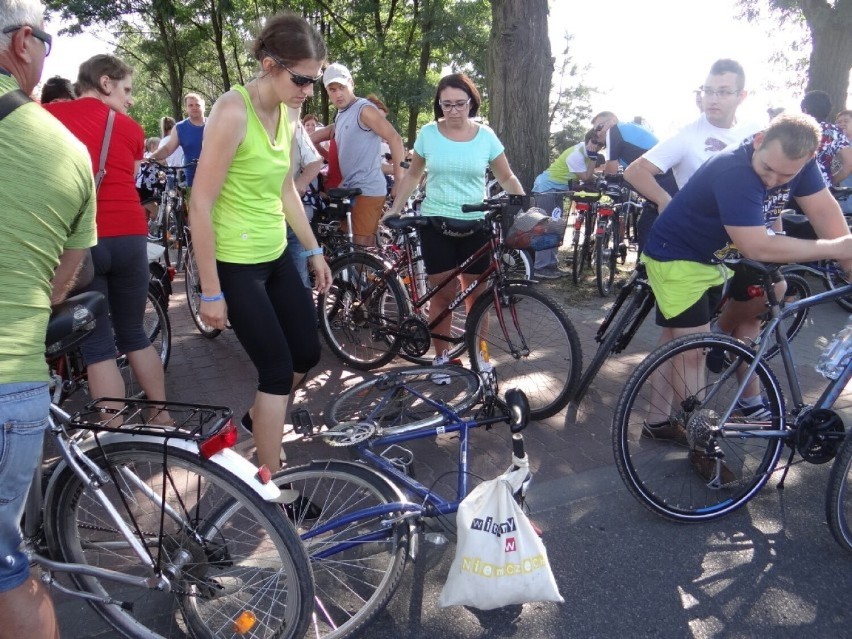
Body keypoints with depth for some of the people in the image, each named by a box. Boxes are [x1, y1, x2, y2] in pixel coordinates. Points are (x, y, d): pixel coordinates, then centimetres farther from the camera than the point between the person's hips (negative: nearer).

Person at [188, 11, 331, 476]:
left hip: (277, 256, 8)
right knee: (278, 368, -4)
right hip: (234, 264, -8)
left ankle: (257, 418, 43)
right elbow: (201, 204, -20)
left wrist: (314, 251, 17)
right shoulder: (233, 110, -20)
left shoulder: (287, 113, 4)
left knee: (307, 353, 14)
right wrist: (211, 292, -19)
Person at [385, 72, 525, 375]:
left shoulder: (485, 135, -1)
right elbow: (412, 175, 10)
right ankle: (441, 356, 15)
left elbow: (507, 177, 8)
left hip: (475, 224, 1)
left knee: (475, 294, 4)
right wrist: (394, 210, 5)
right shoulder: (428, 133, 0)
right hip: (435, 222, 0)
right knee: (443, 293, 0)